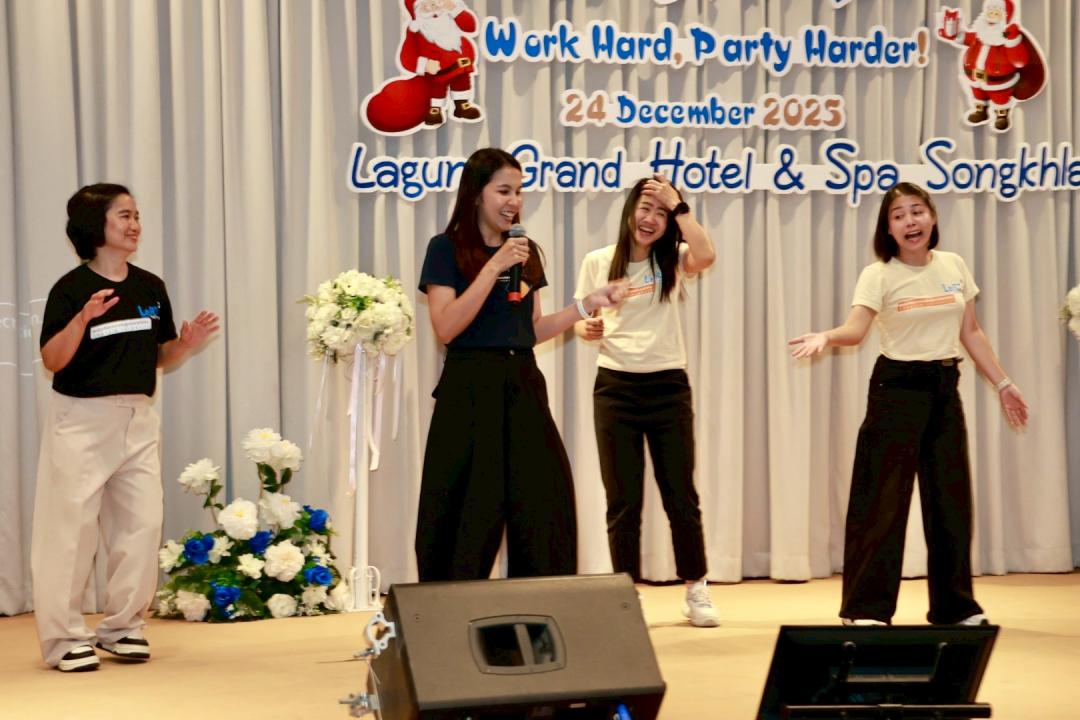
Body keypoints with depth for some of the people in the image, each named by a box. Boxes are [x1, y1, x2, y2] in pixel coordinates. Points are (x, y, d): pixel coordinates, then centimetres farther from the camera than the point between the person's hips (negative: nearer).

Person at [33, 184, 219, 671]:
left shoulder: (150, 287, 7)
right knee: (71, 526, -3)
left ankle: (124, 626, 17)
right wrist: (82, 320, -27)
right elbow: (52, 361, -13)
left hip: (138, 418, 6)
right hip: (81, 419, -5)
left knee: (141, 522, 5)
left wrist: (188, 343, -6)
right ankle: (65, 637, 4)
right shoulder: (72, 288, -9)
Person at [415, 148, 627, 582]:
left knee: (544, 510, 2)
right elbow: (446, 328, -14)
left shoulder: (526, 252, 14)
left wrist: (587, 305, 7)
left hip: (523, 388, 6)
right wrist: (494, 266, -17)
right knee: (473, 518, -3)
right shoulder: (447, 249, -3)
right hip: (471, 392, -5)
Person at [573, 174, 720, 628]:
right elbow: (583, 322, 8)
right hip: (615, 386, 0)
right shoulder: (598, 263, 4)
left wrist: (678, 205, -13)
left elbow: (705, 256, -19)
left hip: (667, 386, 0)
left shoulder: (672, 260, 3)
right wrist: (588, 330, -15)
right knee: (623, 500, 2)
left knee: (681, 495, 3)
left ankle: (696, 591, 16)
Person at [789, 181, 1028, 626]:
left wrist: (1003, 383, 13)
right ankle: (867, 608, 0)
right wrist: (828, 337, -42)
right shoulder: (879, 276, -7)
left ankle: (955, 606, 20)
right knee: (883, 498, -6)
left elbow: (971, 333, 14)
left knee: (951, 495, 9)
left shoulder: (954, 267, 7)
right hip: (897, 388, -5)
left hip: (944, 387, 5)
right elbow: (856, 329, -22)